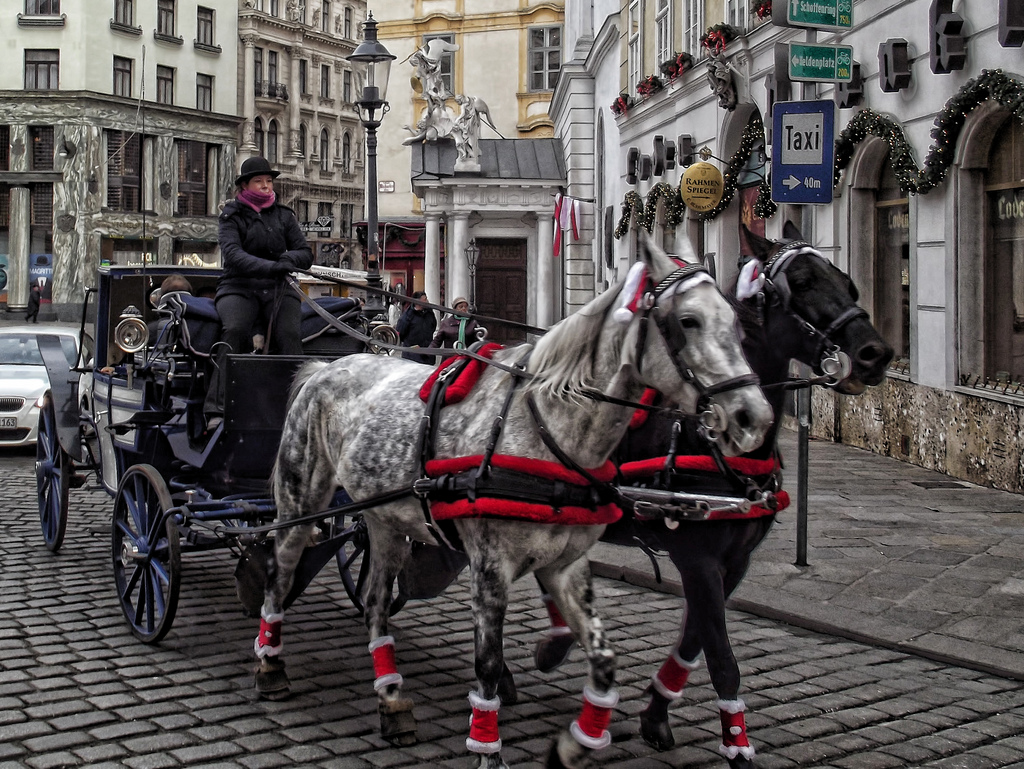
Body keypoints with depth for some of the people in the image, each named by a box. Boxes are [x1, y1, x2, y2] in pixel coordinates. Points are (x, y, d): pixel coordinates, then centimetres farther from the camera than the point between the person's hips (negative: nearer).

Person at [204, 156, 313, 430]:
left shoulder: (284, 215, 17)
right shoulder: (231, 216, 6)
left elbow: (306, 254, 12)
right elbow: (233, 255, -12)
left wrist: (289, 258, -13)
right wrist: (271, 267, -27)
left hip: (278, 289, 3)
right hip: (238, 287, -2)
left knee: (290, 335, -27)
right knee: (235, 331, -31)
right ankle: (217, 410, -36)